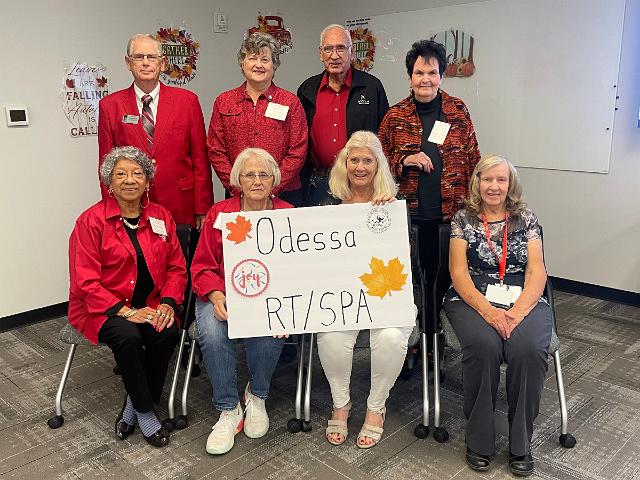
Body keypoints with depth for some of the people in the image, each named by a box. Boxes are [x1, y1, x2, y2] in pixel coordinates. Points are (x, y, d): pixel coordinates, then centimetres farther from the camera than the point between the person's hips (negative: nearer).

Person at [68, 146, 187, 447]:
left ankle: (131, 407, -3)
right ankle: (144, 412, -9)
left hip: (150, 304, 3)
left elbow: (177, 267, 6)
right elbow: (86, 282, -11)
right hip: (103, 307, -3)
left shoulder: (161, 217, 7)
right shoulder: (91, 221, -6)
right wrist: (125, 312, -21)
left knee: (167, 333, -26)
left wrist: (167, 303, -12)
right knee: (128, 337, -32)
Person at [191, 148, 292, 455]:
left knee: (269, 336, -32)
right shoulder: (219, 213, 4)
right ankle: (228, 411, -9)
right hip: (223, 296, 1)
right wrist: (216, 296, -16)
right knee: (212, 334, -31)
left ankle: (257, 396, 1)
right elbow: (202, 266, 4)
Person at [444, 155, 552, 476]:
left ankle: (521, 444, -10)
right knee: (483, 346, -32)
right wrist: (487, 310, -17)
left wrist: (517, 312, -16)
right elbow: (459, 272, -2)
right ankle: (478, 441, -12)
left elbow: (537, 272, 2)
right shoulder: (463, 219, 8)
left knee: (529, 349, -30)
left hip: (523, 301, 1)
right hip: (473, 300, -1)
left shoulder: (526, 219, 12)